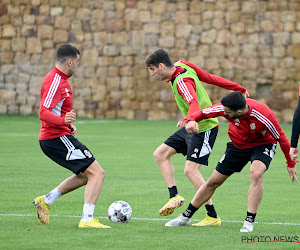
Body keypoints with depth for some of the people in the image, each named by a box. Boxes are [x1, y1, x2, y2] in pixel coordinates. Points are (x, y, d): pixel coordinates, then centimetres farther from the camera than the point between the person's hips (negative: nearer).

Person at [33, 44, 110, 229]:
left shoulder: (60, 79, 16)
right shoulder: (55, 81, -17)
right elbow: (43, 113, -27)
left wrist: (68, 125, 20)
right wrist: (63, 121, -43)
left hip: (59, 136, 11)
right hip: (58, 138, -11)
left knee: (86, 175, 19)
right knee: (97, 173, -13)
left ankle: (46, 201, 19)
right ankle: (87, 219, -17)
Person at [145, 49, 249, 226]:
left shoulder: (182, 82, -26)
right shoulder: (182, 66, 2)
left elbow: (194, 103, -44)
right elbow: (210, 78, 8)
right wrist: (238, 88, 16)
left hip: (204, 128, -10)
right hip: (193, 127, 10)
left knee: (191, 170, -16)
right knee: (160, 154, 10)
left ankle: (213, 217, -12)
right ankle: (175, 196, 8)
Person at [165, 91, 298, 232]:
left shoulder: (264, 116, -36)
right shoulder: (225, 108, -28)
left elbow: (281, 138, -22)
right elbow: (204, 113, -12)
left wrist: (290, 164, -13)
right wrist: (190, 120, -35)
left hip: (262, 145, -4)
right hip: (238, 145, 4)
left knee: (256, 174, -34)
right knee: (213, 182, 6)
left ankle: (249, 222, -26)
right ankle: (186, 217, 23)